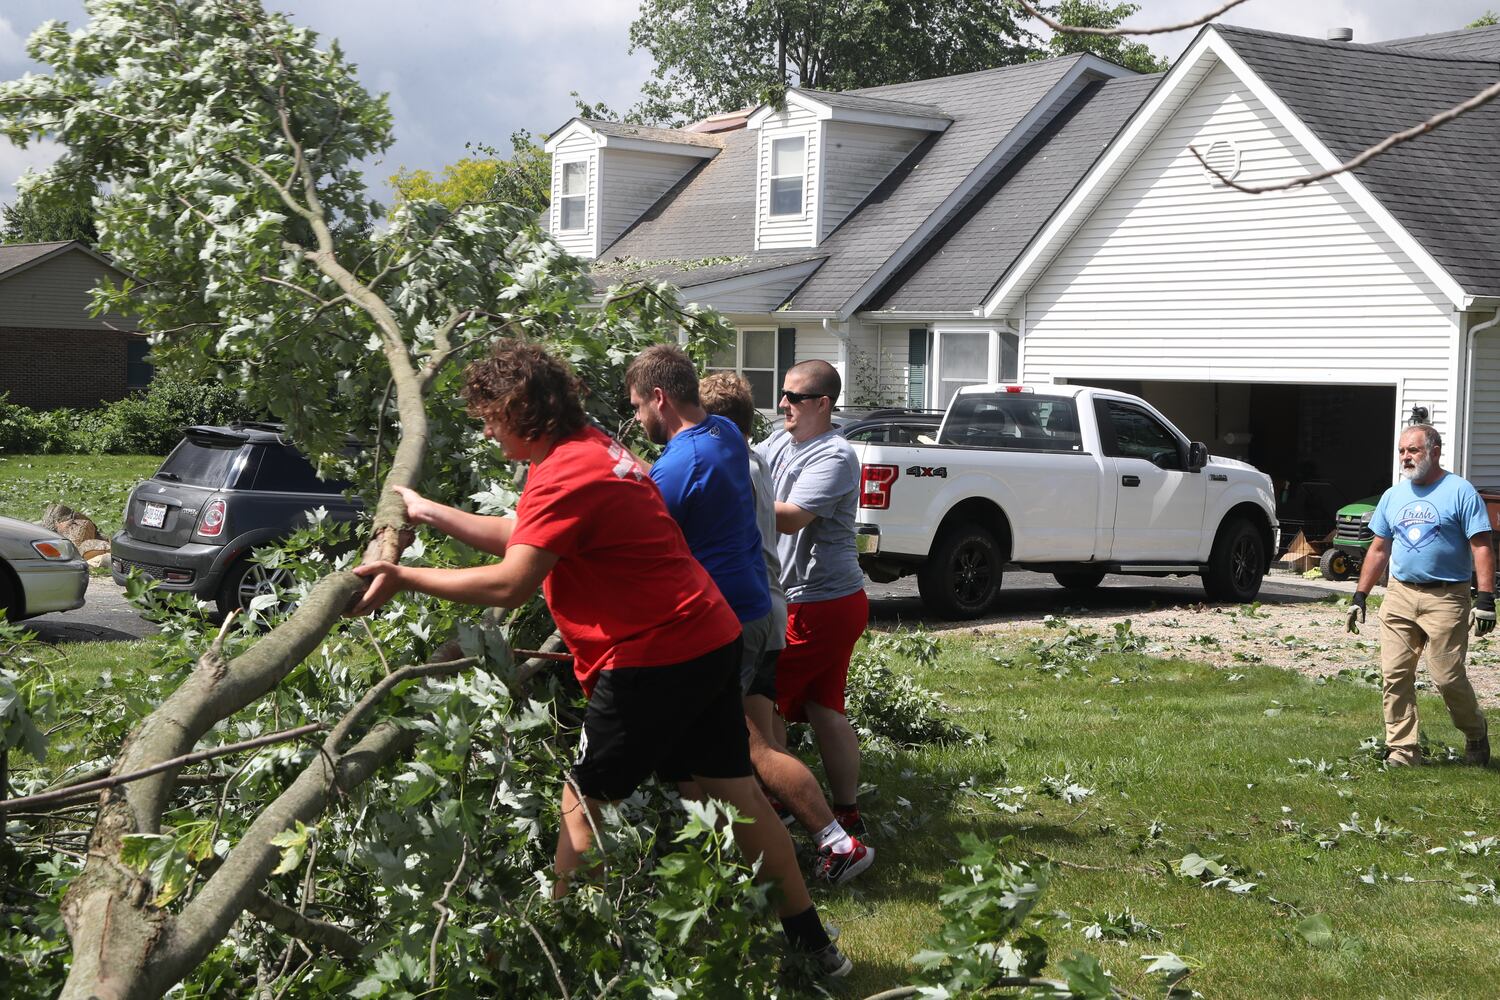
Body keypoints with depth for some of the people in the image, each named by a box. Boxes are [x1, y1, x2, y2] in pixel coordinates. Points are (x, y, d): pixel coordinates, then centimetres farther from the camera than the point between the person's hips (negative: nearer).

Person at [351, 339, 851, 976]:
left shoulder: (566, 474, -18)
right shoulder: (593, 449, 14)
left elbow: (508, 585, -25)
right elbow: (521, 537, 22)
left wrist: (403, 578, -19)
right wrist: (430, 513, 23)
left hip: (656, 658, -10)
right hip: (710, 638, 10)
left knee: (585, 803, 1)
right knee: (732, 791, 14)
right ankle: (811, 942, 19)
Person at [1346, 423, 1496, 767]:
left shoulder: (1460, 492, -4)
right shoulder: (1393, 496, 14)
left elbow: (1482, 547, -8)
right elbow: (1379, 549, 19)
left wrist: (1486, 598, -15)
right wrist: (1360, 596, 15)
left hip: (1445, 599, -5)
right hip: (1399, 595, 5)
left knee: (1447, 676, -5)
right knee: (1395, 676, -1)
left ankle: (1476, 734, 21)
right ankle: (1402, 749, 6)